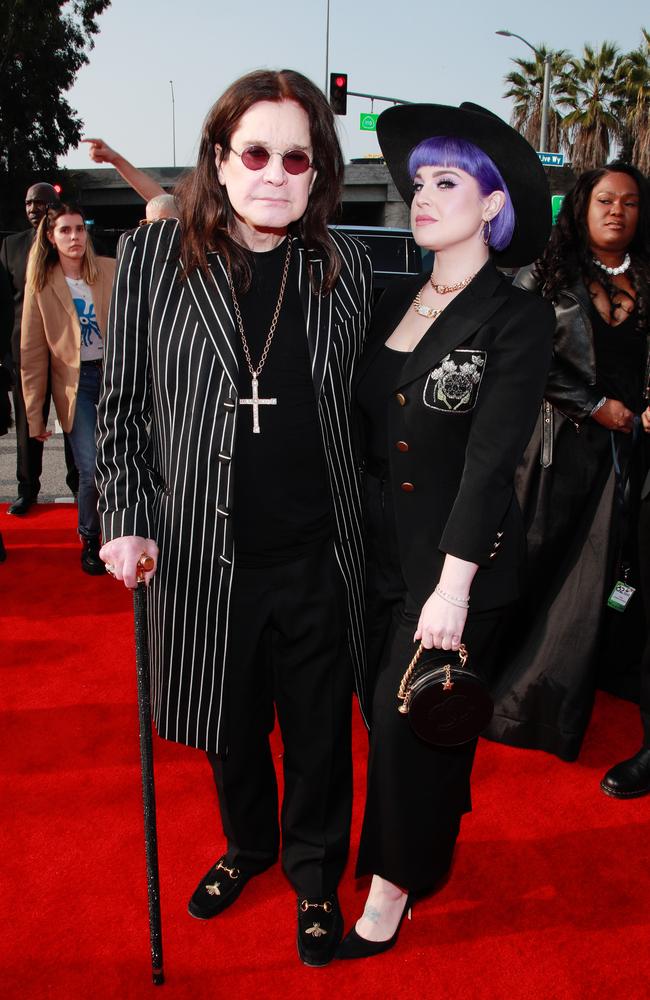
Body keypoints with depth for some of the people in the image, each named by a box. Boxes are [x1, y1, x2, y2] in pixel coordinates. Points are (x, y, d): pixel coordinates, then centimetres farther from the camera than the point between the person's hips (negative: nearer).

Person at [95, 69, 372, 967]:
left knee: (318, 730, 15)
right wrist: (126, 521, -8)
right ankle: (247, 845, 52)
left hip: (319, 556, 0)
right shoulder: (153, 258, -5)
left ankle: (314, 874, 44)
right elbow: (122, 405, 1)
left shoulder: (346, 269, -1)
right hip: (204, 555, 0)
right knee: (228, 722, 21)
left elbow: (365, 407, 7)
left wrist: (369, 529, 6)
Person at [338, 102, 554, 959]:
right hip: (380, 545, 6)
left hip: (460, 556, -5)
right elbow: (367, 428, 7)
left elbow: (491, 461, -16)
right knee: (387, 708, 15)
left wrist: (454, 585, -20)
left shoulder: (518, 319, -10)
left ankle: (396, 879, 26)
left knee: (414, 717, 3)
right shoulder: (394, 301, 7)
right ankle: (426, 829, 41)